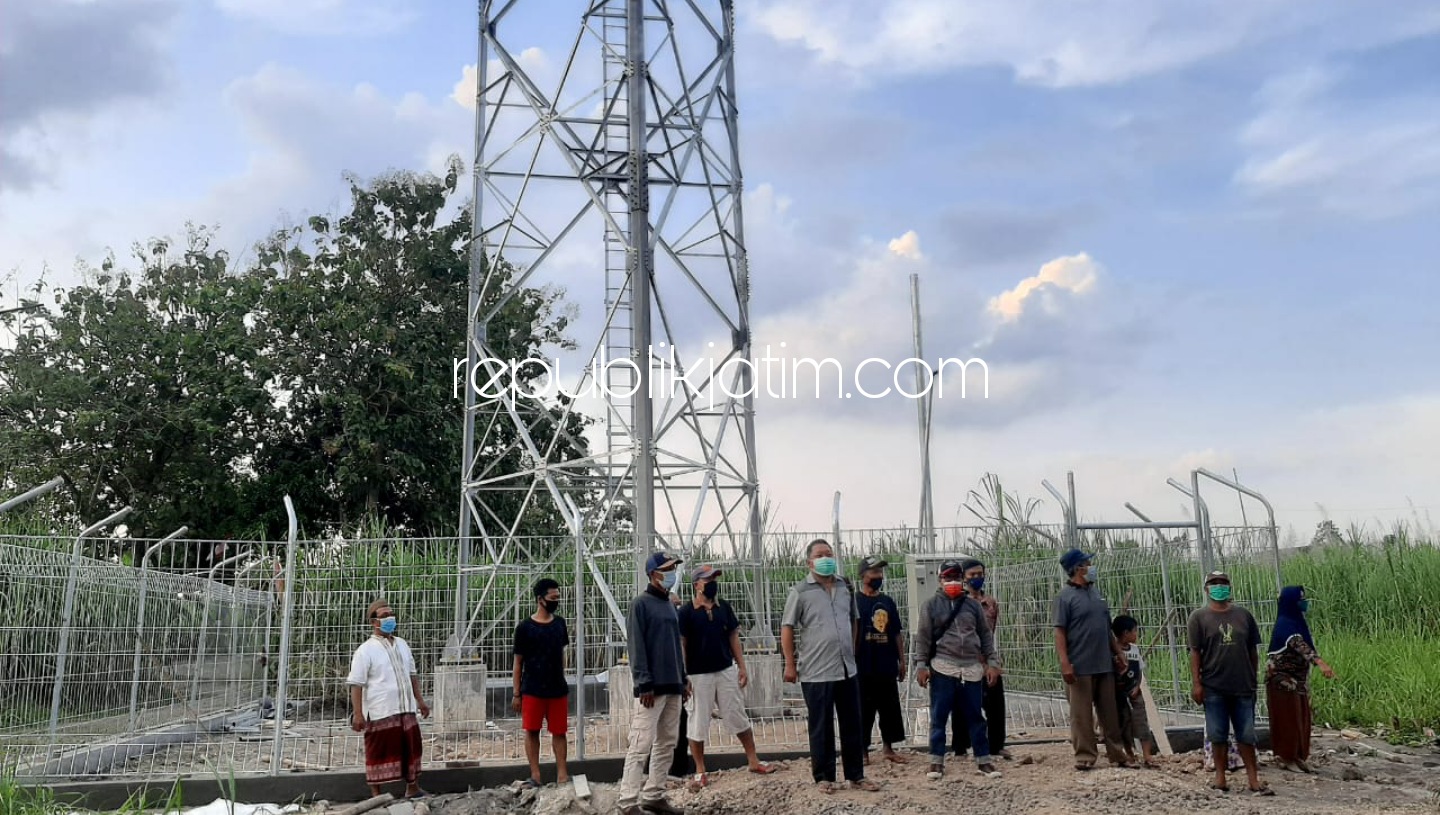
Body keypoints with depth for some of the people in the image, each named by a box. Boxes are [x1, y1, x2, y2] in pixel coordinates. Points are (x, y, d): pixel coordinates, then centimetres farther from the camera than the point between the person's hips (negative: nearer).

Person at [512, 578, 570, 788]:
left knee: (559, 731, 6)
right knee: (532, 731, 2)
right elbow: (518, 661, -2)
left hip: (558, 689, 3)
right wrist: (516, 693, -3)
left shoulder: (560, 623, 6)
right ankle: (535, 775, 10)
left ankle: (562, 774, 11)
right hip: (532, 690, -3)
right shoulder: (525, 627, -6)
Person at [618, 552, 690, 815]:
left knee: (667, 744, 10)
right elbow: (636, 648, -12)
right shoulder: (640, 604, -6)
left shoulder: (670, 606, 18)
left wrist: (683, 679, 18)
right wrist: (645, 684, -18)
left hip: (673, 687, 8)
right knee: (641, 744, -10)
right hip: (652, 688, -8)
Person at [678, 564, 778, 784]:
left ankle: (753, 761, 20)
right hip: (699, 675, -4)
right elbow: (680, 645, -8)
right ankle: (700, 771, 15)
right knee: (698, 722, 3)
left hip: (726, 671, 4)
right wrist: (683, 677, -12)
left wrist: (742, 667, 6)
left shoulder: (724, 607, 6)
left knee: (738, 717, 10)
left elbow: (733, 637, 11)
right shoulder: (686, 612, -9)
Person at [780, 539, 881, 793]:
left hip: (847, 669, 5)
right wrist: (790, 664, -9)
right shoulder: (800, 591, -8)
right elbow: (787, 628, -7)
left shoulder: (846, 587, 7)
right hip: (816, 672, -5)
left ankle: (856, 775, 23)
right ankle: (824, 777, 18)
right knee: (821, 727, 6)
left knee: (852, 725, 11)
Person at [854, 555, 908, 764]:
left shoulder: (888, 601, 11)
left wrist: (901, 661, 12)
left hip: (887, 666, 6)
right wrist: (851, 662, -14)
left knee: (890, 708, 11)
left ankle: (888, 747, 24)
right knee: (864, 710, 2)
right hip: (864, 667, -5)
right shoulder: (855, 601, -6)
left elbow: (897, 633, 15)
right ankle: (863, 750, 12)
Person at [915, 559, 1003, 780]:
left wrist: (992, 661, 5)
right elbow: (923, 637, -1)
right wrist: (921, 665, -8)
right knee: (939, 716, 2)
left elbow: (985, 635, 12)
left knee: (976, 716, 8)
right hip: (942, 667, -2)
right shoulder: (931, 605, 2)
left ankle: (983, 760, 17)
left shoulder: (973, 604, 11)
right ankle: (937, 761, 10)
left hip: (972, 668, 3)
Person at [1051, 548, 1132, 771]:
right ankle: (1085, 755, 8)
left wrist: (1118, 652, 16)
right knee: (1082, 714, 0)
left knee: (1110, 712, 10)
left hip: (1105, 664, 6)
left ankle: (1116, 754, 17)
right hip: (1080, 667, -6)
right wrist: (1065, 664, -18)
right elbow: (1059, 632, -11)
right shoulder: (1065, 596, -7)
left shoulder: (1096, 592, 14)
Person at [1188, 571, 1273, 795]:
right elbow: (1195, 652, -4)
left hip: (1243, 686, 2)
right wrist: (1196, 683, -9)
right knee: (1218, 735, 5)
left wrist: (1254, 679, 11)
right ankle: (1220, 776, 15)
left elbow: (1252, 650, 12)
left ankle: (1253, 779, 11)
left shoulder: (1243, 615, 8)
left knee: (1247, 735, 6)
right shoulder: (1199, 617, 0)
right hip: (1214, 687, -2)